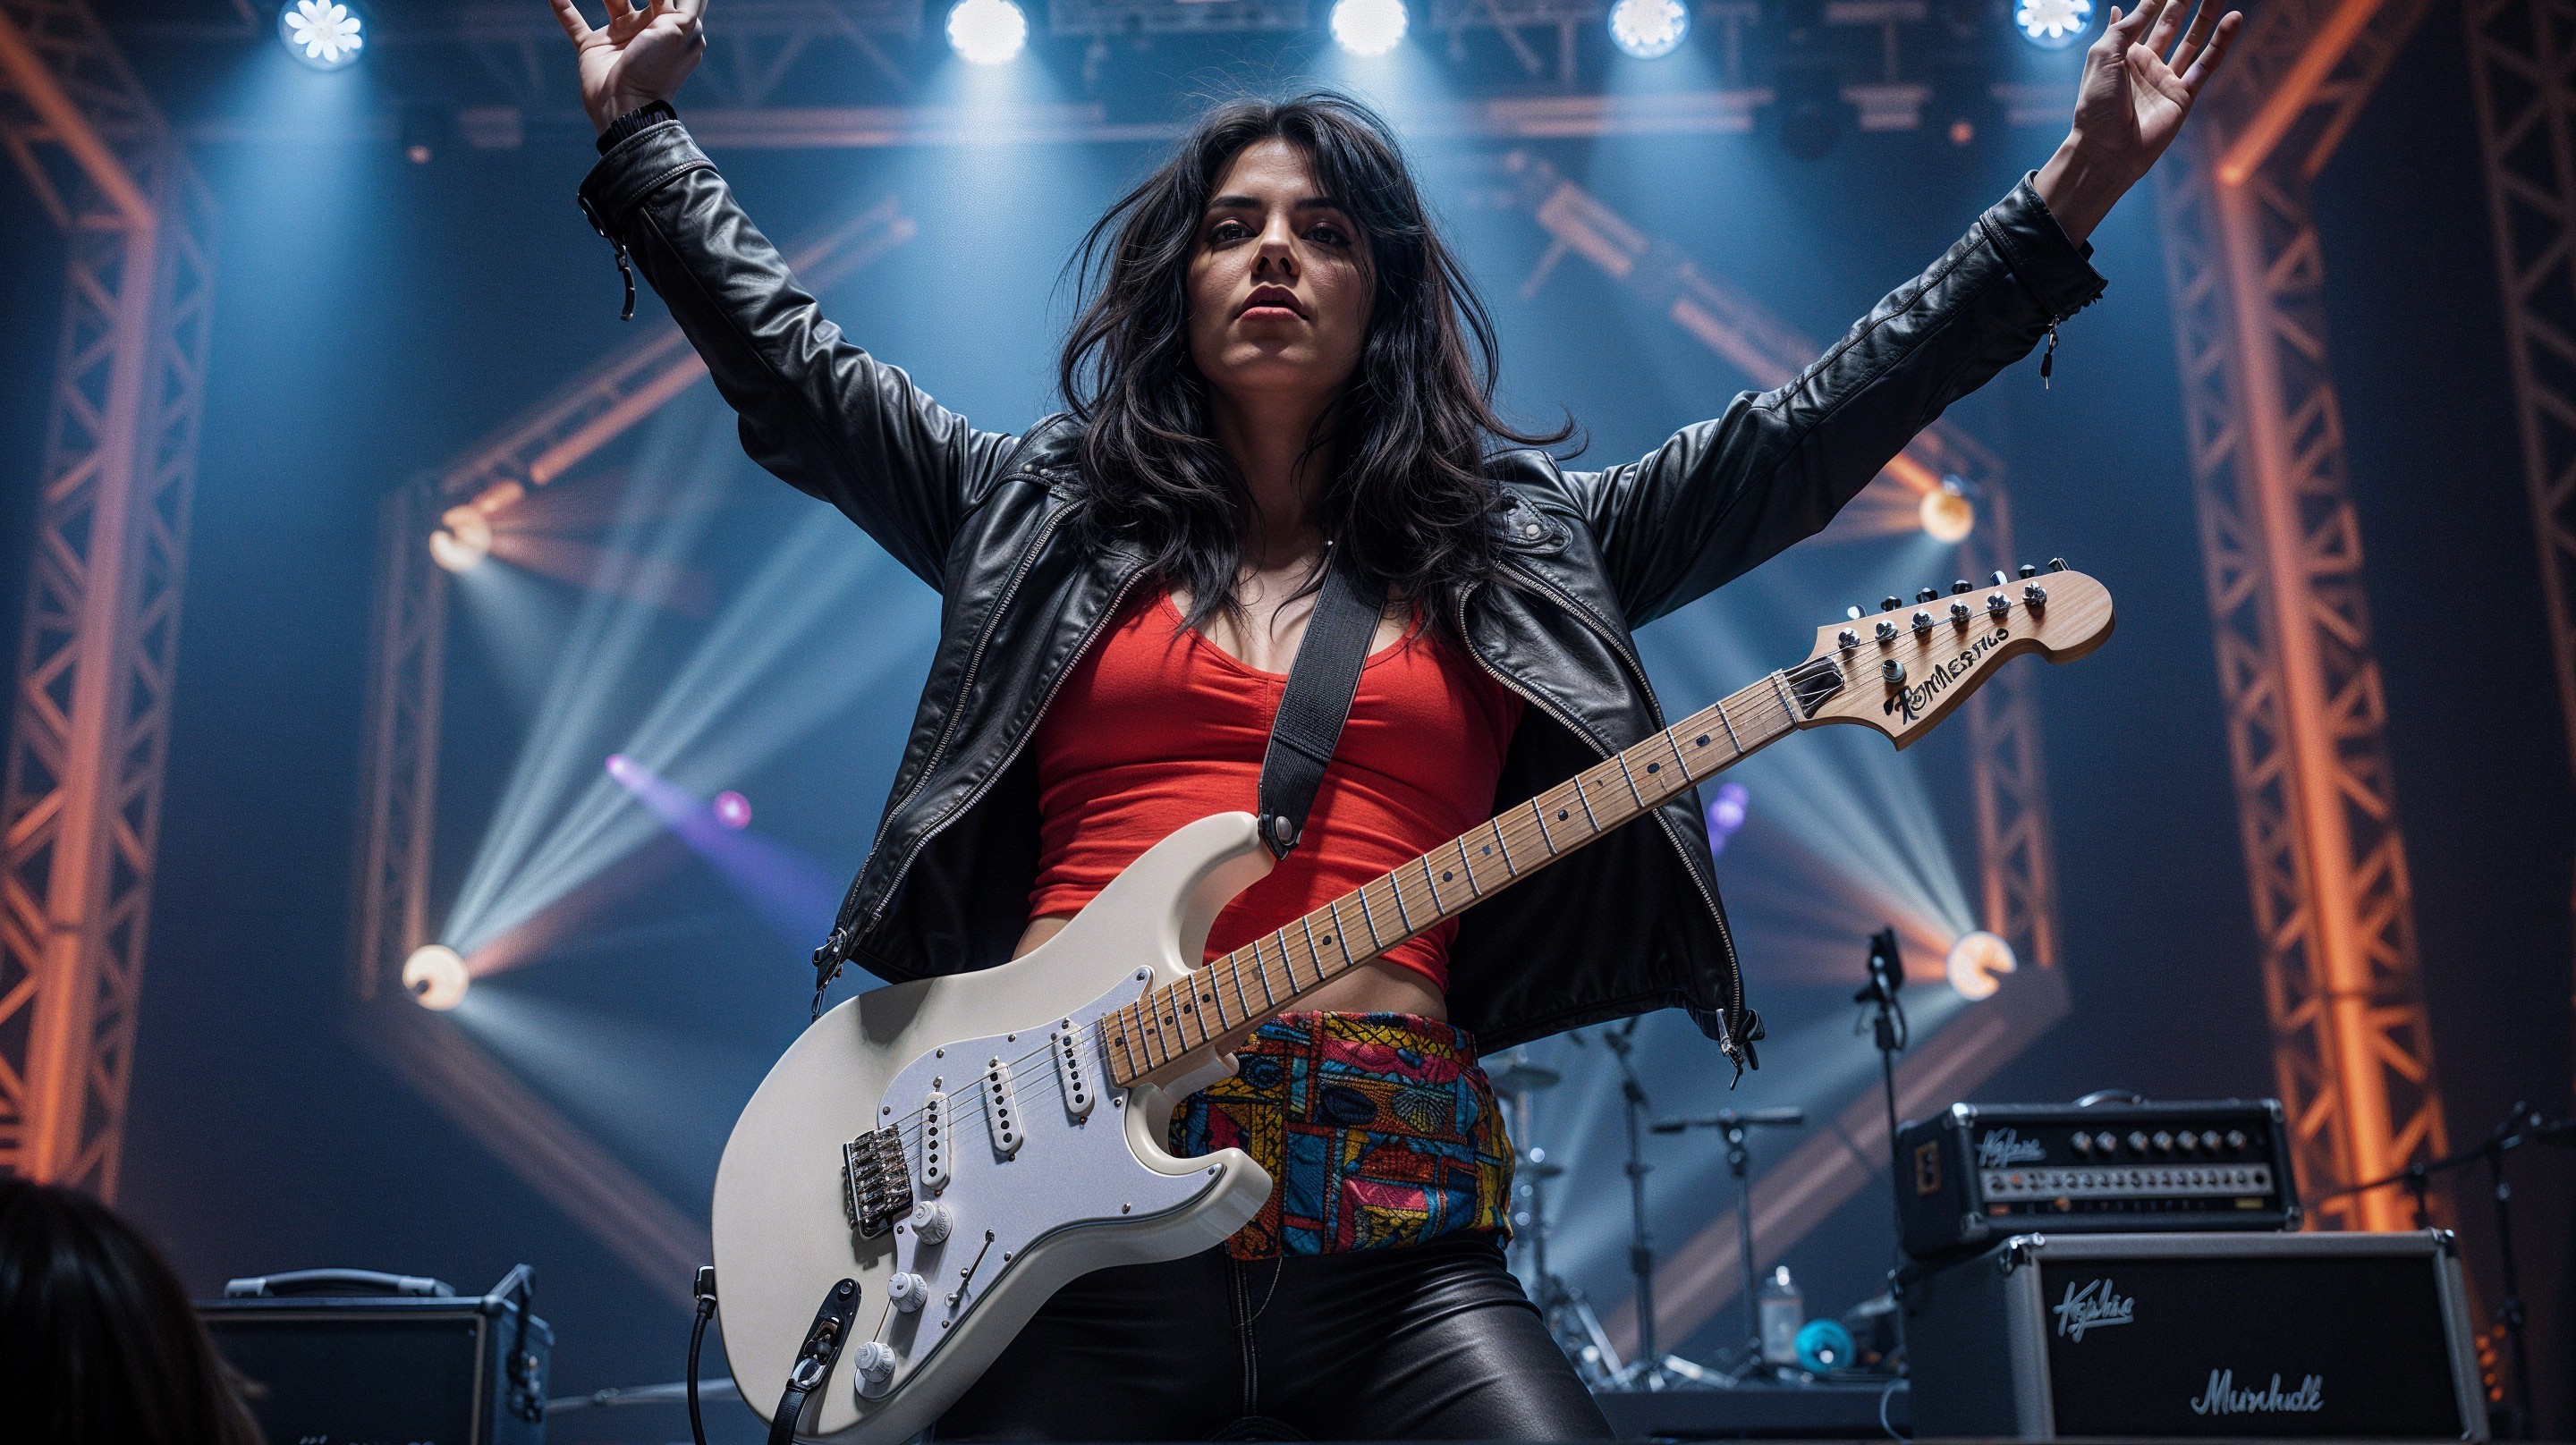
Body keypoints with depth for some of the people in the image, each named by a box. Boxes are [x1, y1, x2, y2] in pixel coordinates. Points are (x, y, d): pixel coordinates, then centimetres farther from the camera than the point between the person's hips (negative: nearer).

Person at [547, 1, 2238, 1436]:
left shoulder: (1513, 550, 16)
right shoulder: (1043, 519, 17)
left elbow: (1807, 430, 14)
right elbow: (786, 359, 20)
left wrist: (2072, 197, 11)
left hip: (1385, 1214, 0)